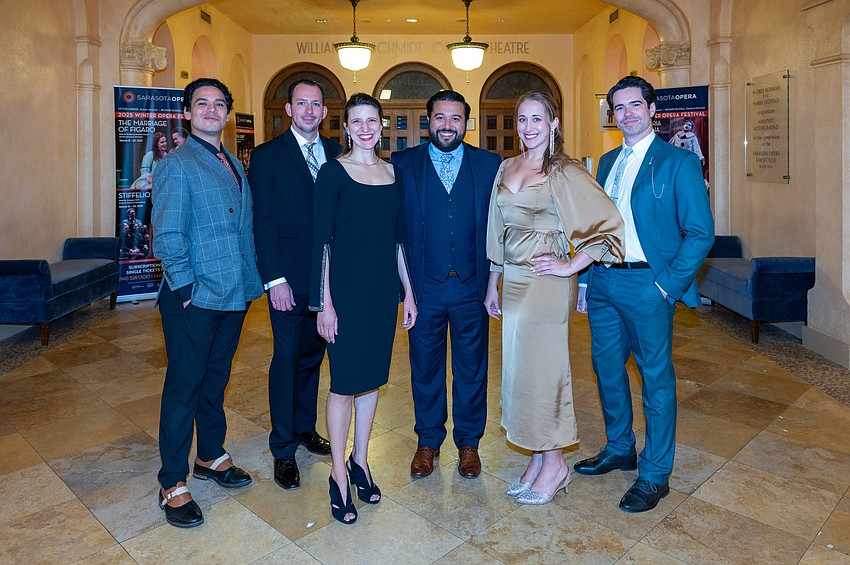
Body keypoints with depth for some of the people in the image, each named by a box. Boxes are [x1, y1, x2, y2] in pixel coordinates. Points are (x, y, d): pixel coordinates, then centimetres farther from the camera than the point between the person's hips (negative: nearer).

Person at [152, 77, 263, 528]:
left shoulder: (234, 165, 15)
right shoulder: (176, 165, -7)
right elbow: (167, 236, -13)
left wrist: (251, 282, 8)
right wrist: (186, 290, -15)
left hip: (234, 295, 7)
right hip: (194, 300, -7)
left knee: (215, 380, 18)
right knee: (184, 386, 3)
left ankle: (211, 457, 35)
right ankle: (172, 483, 17)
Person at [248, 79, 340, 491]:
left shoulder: (336, 153, 9)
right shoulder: (267, 156, -2)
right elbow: (262, 222, -7)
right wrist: (275, 279, -14)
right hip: (289, 278, -4)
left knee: (312, 355, 15)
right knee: (287, 359, 3)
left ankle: (305, 427, 34)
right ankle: (283, 449, 18)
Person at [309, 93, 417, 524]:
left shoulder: (392, 172, 10)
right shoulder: (333, 172, -5)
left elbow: (399, 238, 12)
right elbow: (322, 241, -8)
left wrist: (408, 293, 10)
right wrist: (325, 303, -13)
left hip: (384, 289, 5)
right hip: (345, 289, -5)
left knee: (372, 377, 13)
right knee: (344, 382, 2)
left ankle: (360, 460, 31)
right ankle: (339, 474, 18)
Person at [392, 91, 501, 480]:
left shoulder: (490, 165, 4)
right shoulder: (402, 164, 2)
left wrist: (494, 277, -4)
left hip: (472, 287, 1)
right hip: (424, 287, 0)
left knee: (471, 369, 12)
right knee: (425, 368, 13)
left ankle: (468, 442, 31)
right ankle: (428, 441, 32)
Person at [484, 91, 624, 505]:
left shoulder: (564, 172, -9)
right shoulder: (506, 168, 12)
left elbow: (608, 222, -14)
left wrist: (572, 265, -15)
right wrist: (493, 284, 15)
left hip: (546, 282, -7)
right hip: (513, 281, 7)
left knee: (542, 369, 1)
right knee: (519, 369, 12)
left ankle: (554, 466, 20)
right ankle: (537, 459, 28)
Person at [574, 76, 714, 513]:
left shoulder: (679, 162, -6)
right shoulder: (607, 162, 13)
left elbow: (700, 233, -9)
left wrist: (667, 285, -14)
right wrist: (586, 280, 9)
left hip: (647, 285, -6)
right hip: (603, 283, 6)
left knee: (656, 379, 5)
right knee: (606, 369, 16)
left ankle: (655, 476, 21)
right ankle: (619, 449, 37)